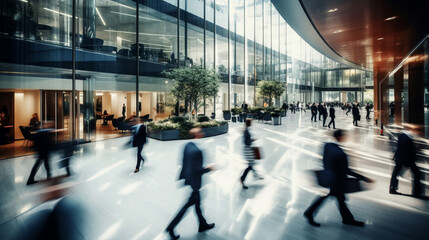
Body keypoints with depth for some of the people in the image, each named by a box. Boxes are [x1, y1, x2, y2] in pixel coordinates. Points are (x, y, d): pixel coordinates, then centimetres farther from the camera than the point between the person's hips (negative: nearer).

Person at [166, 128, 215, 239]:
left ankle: (203, 225, 40)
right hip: (193, 182, -9)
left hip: (187, 179, 9)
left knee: (197, 202, 23)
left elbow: (183, 162, 7)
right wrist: (208, 169, -10)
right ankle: (171, 227, 20)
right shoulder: (197, 151, -28)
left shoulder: (188, 145, -1)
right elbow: (198, 170, -25)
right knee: (187, 205, 8)